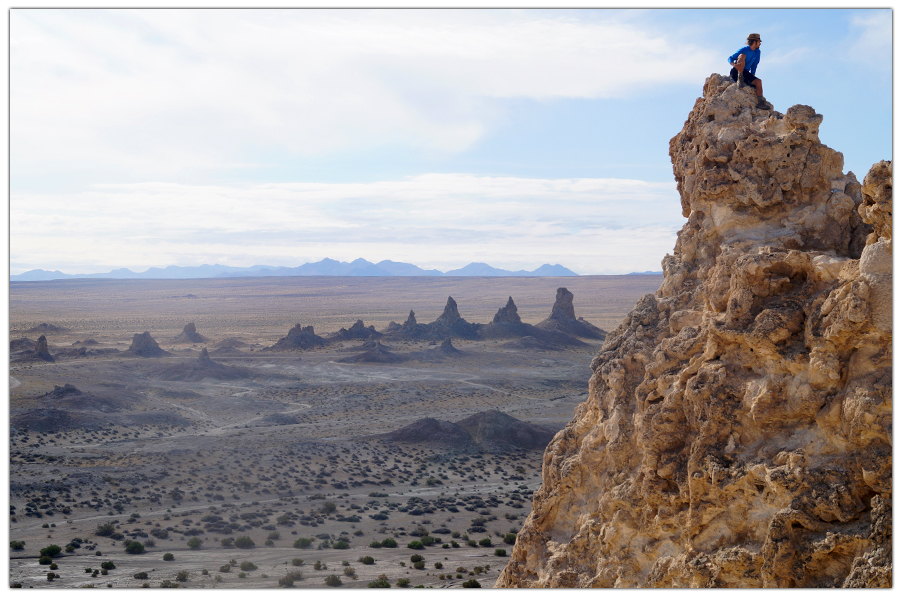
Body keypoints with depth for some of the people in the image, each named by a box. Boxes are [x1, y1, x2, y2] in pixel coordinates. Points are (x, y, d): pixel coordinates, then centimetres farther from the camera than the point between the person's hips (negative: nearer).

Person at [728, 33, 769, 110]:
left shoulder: (757, 52, 10)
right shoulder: (744, 50, -10)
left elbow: (754, 66, 16)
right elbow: (730, 58, -12)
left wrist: (752, 77, 5)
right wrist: (734, 65, -34)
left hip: (745, 73, 6)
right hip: (736, 72, -6)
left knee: (758, 81, -19)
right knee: (742, 56, -29)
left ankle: (760, 102, -22)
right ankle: (740, 80, -31)